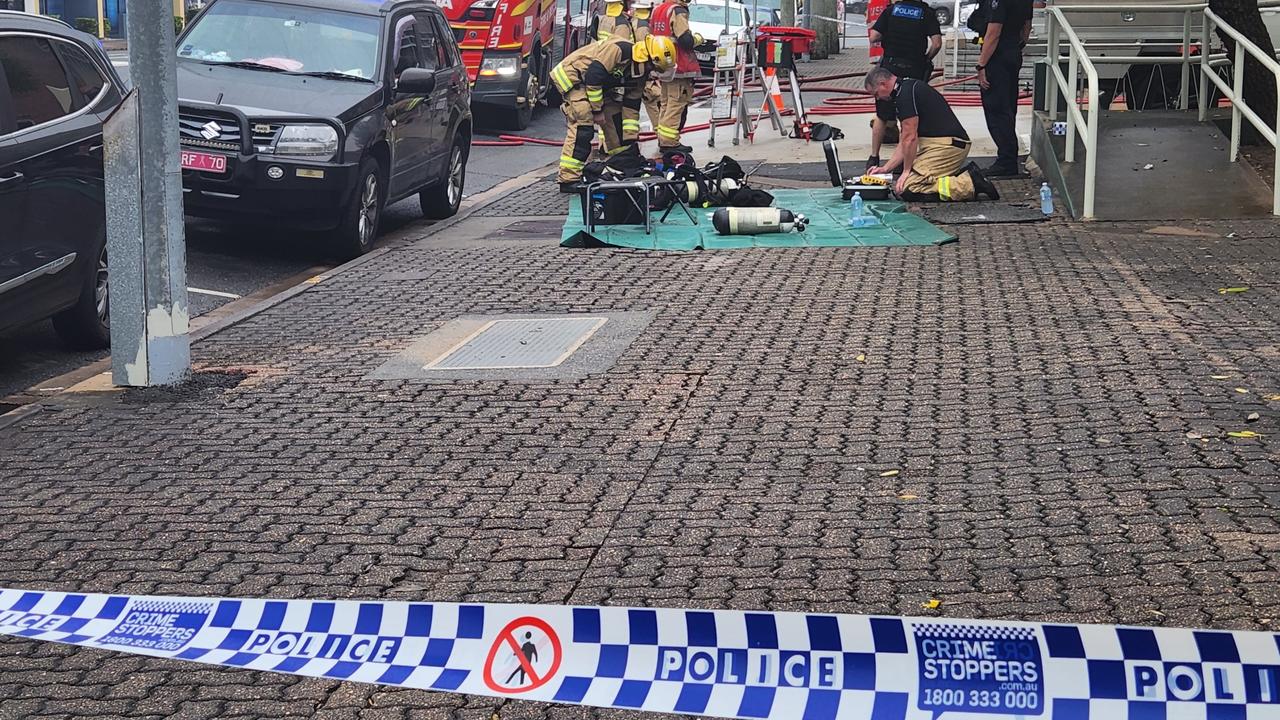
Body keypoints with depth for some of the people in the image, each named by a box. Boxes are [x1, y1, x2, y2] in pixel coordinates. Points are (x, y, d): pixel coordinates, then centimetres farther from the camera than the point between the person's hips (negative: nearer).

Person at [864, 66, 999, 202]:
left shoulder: (905, 94, -11)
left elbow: (910, 137, -13)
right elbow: (905, 141, 24)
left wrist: (906, 171, -4)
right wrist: (885, 168, 21)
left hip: (945, 145, -10)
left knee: (906, 189, -16)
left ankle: (970, 184, -17)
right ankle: (966, 176, 5)